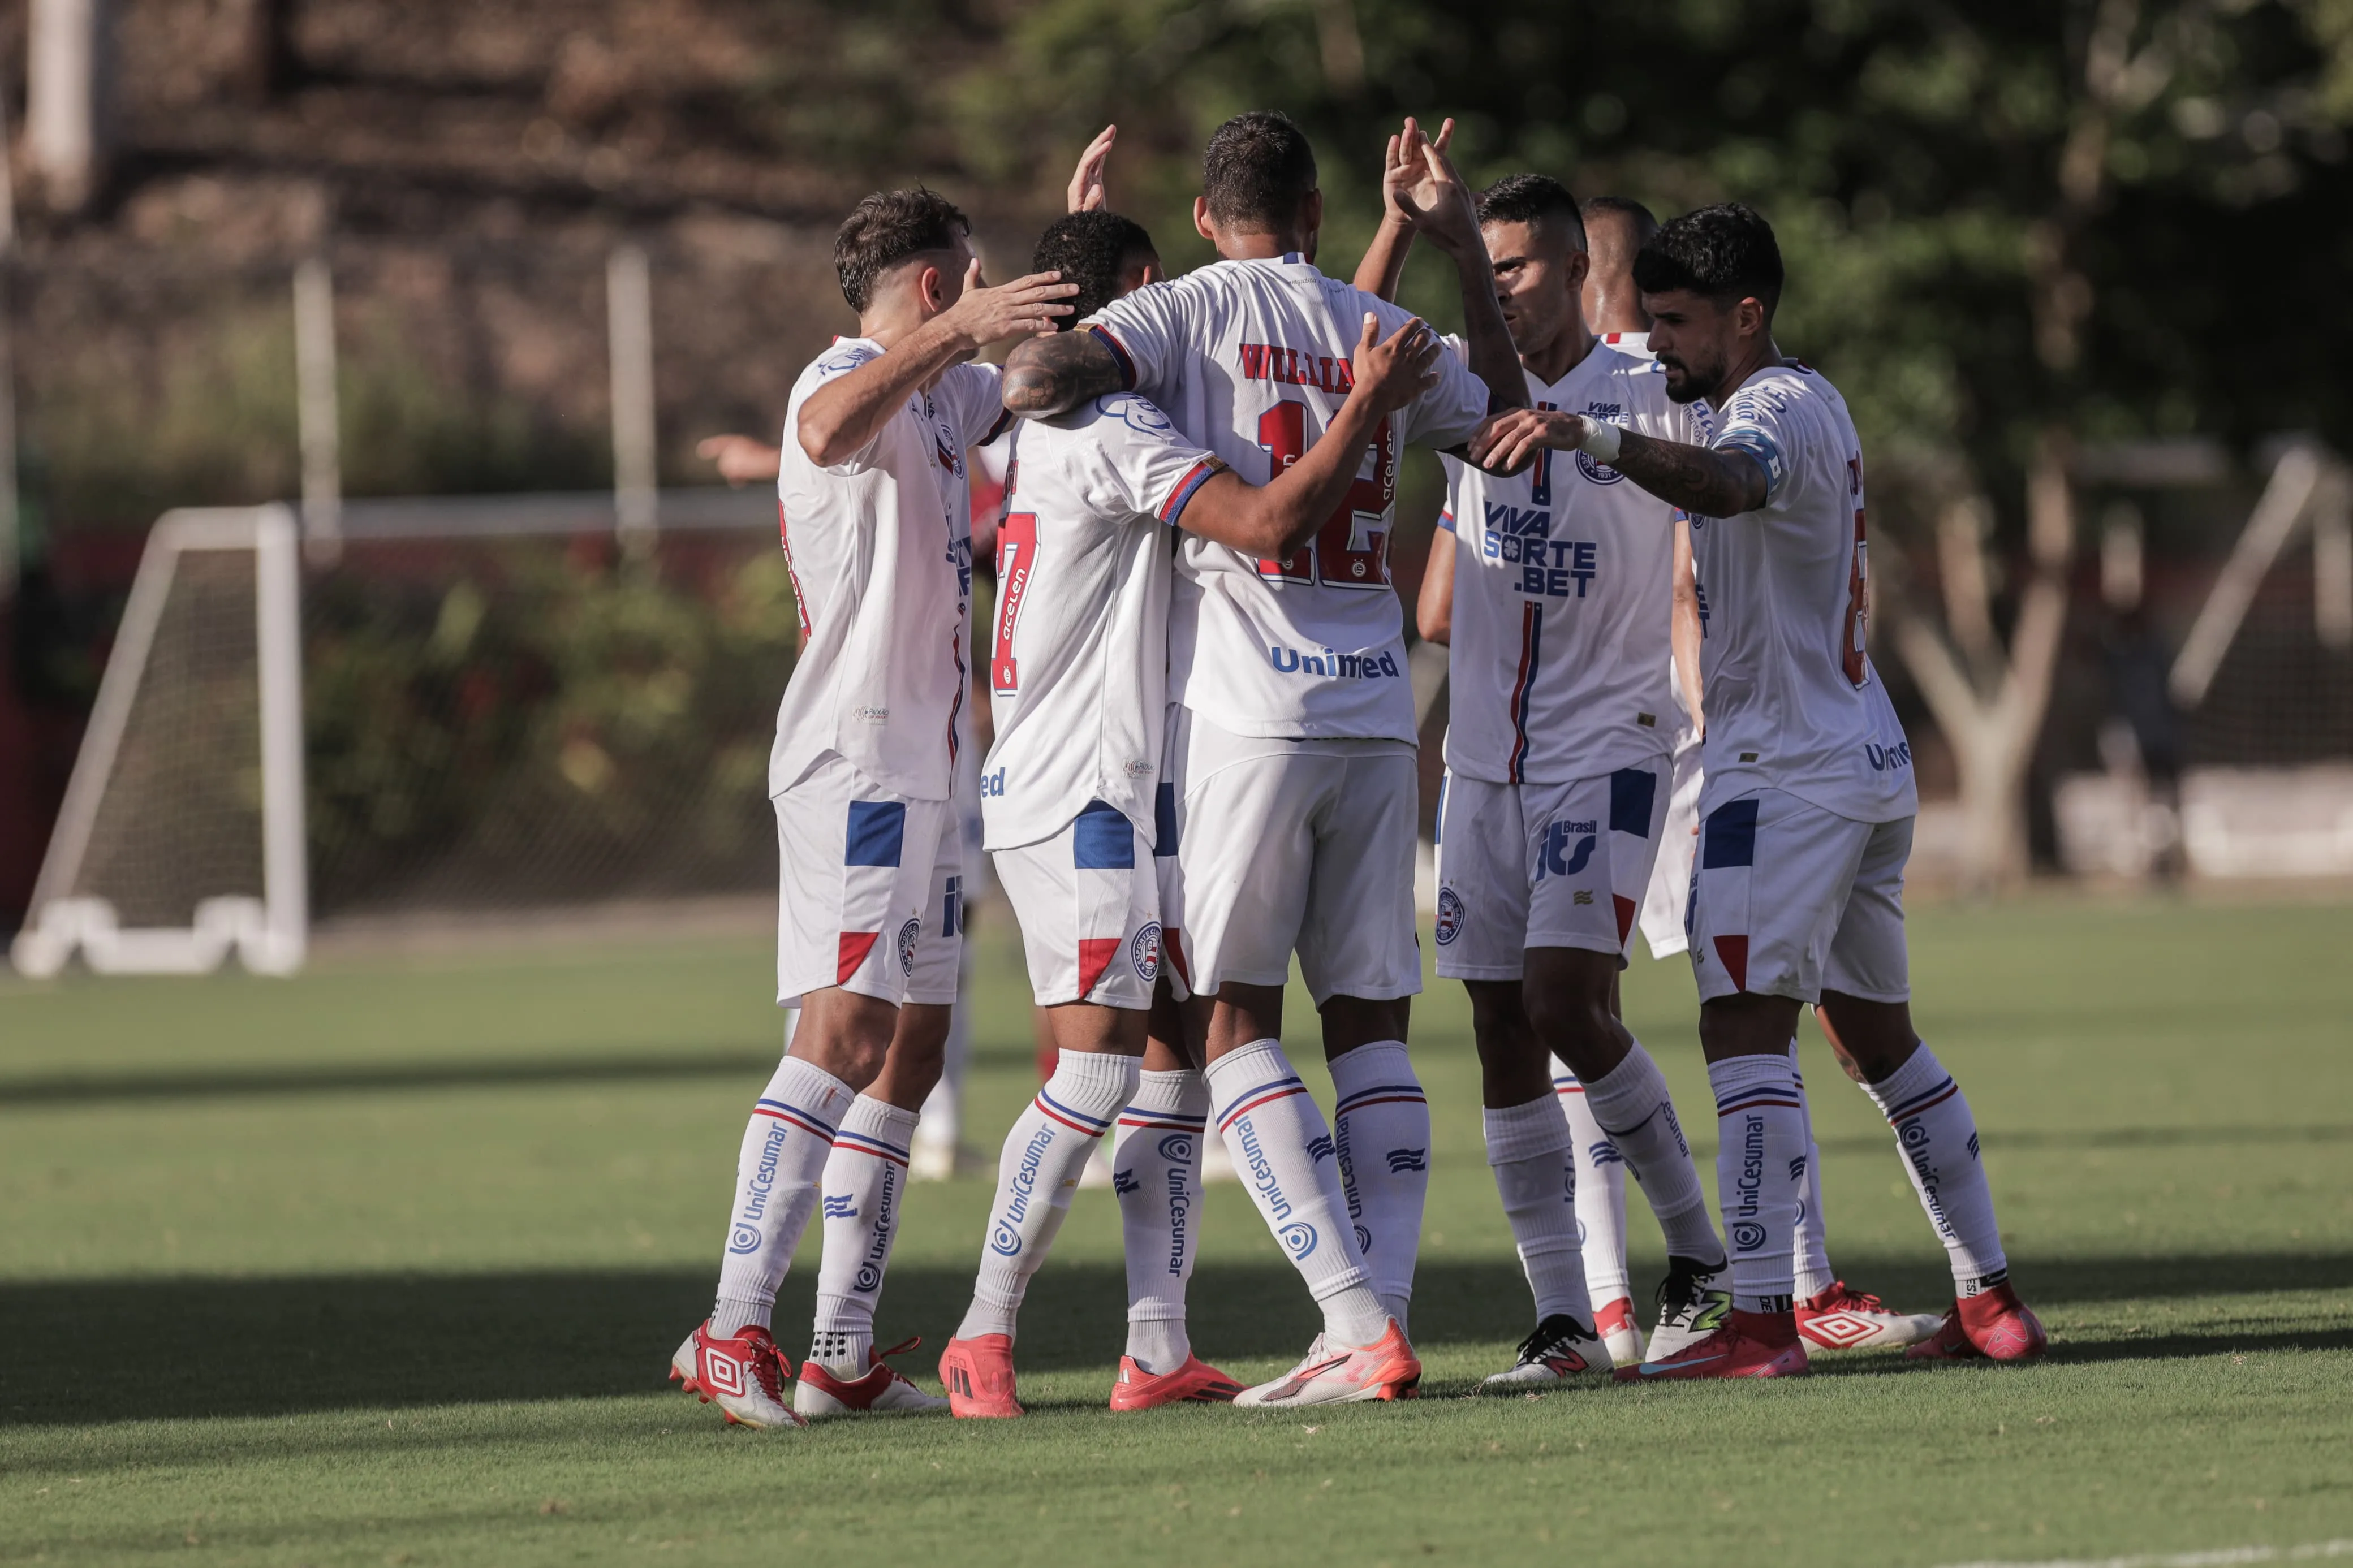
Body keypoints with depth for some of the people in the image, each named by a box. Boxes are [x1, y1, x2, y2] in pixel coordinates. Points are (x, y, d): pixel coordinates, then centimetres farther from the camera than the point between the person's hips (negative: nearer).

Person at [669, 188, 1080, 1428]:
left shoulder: (943, 394, 20)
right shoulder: (846, 382, -10)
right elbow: (830, 432, -36)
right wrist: (958, 329, -43)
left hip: (924, 764, 10)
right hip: (855, 756, -10)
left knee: (912, 1050, 7)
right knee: (845, 1034, -19)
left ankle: (842, 1356, 8)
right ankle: (732, 1334, -25)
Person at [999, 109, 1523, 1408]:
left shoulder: (1197, 308, 0)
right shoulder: (1385, 332, 14)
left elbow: (1044, 372, -16)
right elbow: (1505, 415, 34)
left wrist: (1038, 375, 7)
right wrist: (1463, 249, 39)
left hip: (1247, 705, -5)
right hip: (1377, 710, 5)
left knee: (1235, 1017, -2)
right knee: (1371, 1019, 8)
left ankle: (1356, 1316, -14)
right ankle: (1380, 1320, 0)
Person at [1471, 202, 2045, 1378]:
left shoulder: (1776, 410, -14)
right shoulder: (1812, 404, 19)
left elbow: (1729, 483, -38)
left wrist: (1595, 440, -54)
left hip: (1786, 772, -11)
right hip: (1869, 761, 11)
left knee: (1744, 1027, -16)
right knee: (1878, 1037, 17)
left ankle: (1760, 1321, -23)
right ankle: (1990, 1302, 19)